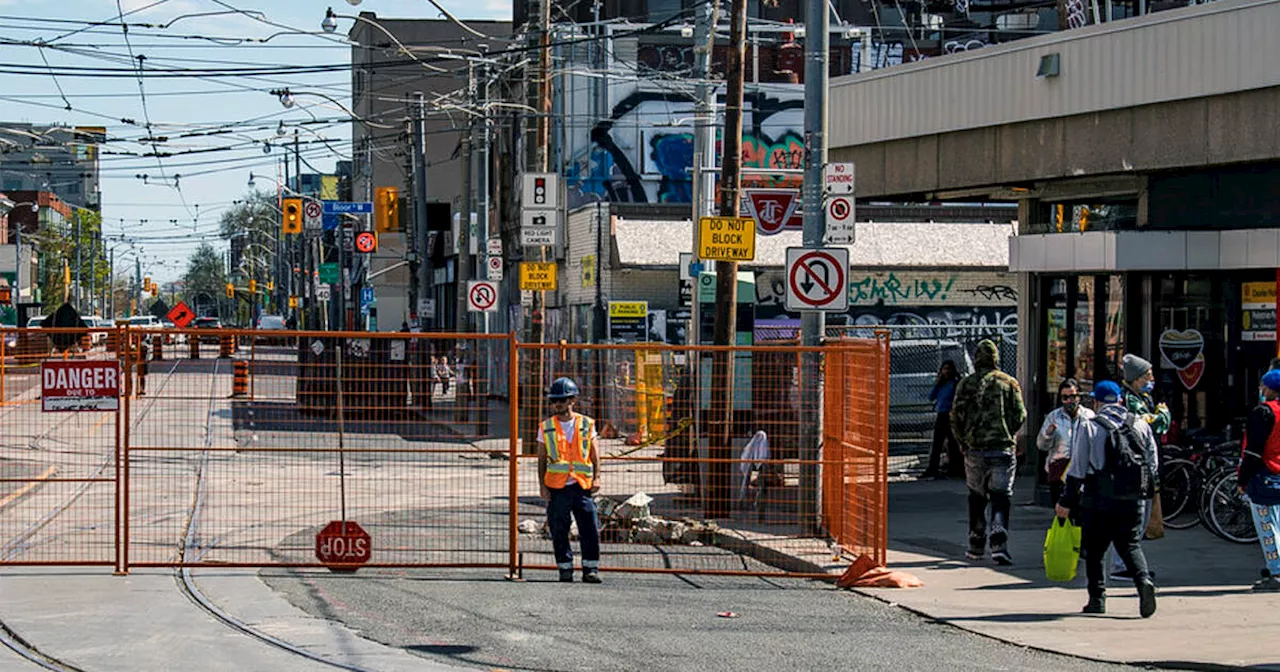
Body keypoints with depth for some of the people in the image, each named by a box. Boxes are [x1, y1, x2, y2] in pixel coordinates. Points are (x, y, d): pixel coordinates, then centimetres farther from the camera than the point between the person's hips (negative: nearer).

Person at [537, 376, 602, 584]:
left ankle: (590, 569, 1)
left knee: (590, 529, -6)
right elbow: (541, 459, 10)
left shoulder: (586, 425, 8)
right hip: (557, 488, 1)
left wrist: (596, 478, -5)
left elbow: (594, 454, 9)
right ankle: (565, 569, 13)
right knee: (559, 532, 3)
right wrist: (542, 486, 2)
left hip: (582, 486, -1)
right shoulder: (546, 427, 9)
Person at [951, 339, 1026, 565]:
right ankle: (999, 544, -16)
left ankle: (976, 546, 20)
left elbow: (956, 417, -2)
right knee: (1001, 497, 0)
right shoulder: (1009, 383, 0)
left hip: (975, 450, 1)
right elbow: (1020, 415, -1)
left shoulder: (966, 384, 1)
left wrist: (963, 441, 12)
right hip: (1003, 448, -1)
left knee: (976, 497, 14)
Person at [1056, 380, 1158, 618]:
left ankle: (1097, 597, 7)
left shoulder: (1090, 428, -3)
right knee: (1131, 545, 8)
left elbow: (1077, 469, -4)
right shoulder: (1141, 426, 8)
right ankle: (1143, 579, -17)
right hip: (1133, 501, 3)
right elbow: (1153, 463, 12)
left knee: (1094, 550, 9)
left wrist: (1066, 502, 2)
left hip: (1099, 502, -3)